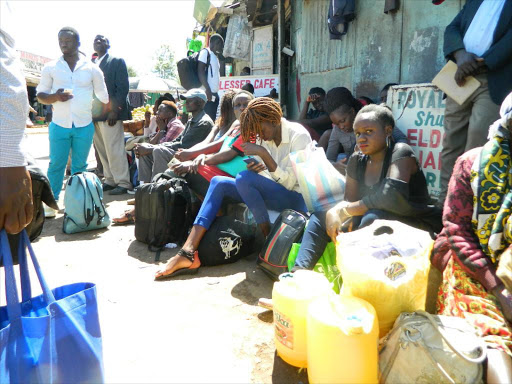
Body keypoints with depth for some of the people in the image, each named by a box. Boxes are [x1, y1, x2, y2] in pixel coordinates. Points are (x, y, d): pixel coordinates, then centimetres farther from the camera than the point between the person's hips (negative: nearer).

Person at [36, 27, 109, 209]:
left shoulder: (92, 69, 3)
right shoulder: (50, 68, 3)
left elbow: (103, 98, 10)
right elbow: (40, 95, 5)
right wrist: (55, 97, -15)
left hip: (84, 126, 0)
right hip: (59, 125, 0)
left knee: (79, 166, 9)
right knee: (56, 165, 2)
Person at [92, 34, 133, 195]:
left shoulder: (117, 61, 2)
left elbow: (123, 88, -7)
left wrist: (114, 110, -16)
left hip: (110, 114, -7)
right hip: (93, 115, 7)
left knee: (114, 150, -8)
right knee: (102, 151, 9)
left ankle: (123, 183, -2)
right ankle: (110, 180, 17)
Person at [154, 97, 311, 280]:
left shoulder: (298, 135, -13)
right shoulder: (263, 138, 7)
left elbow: (289, 182, -20)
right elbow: (261, 176, 4)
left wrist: (263, 153, -26)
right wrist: (255, 169, -19)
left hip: (296, 198, -7)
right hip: (273, 193, 7)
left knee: (244, 178, -29)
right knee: (218, 182, -9)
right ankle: (188, 252, -22)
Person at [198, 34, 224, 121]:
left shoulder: (216, 56, 24)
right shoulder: (205, 52, -2)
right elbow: (200, 71, -12)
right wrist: (207, 89, -21)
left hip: (214, 93, 9)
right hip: (207, 94, -9)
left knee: (212, 119, 6)